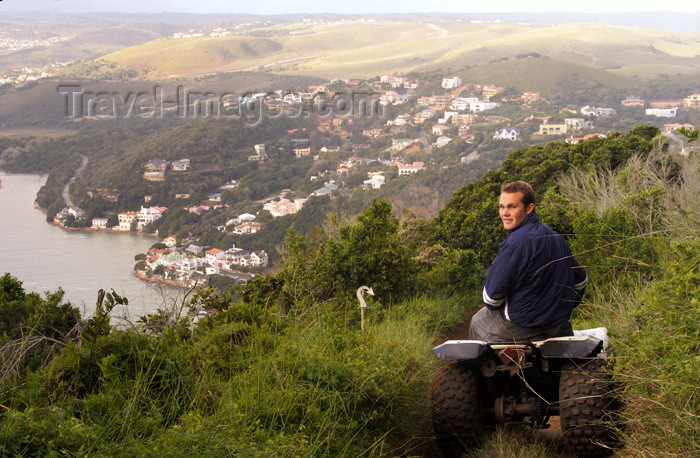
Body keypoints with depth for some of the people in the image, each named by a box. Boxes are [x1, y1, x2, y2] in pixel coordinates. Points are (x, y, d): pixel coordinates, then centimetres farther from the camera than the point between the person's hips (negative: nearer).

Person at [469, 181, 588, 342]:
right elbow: (581, 280, 13)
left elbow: (492, 295, -21)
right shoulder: (557, 237, 3)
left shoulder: (515, 242, -24)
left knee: (478, 321, 19)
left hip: (522, 326, -7)